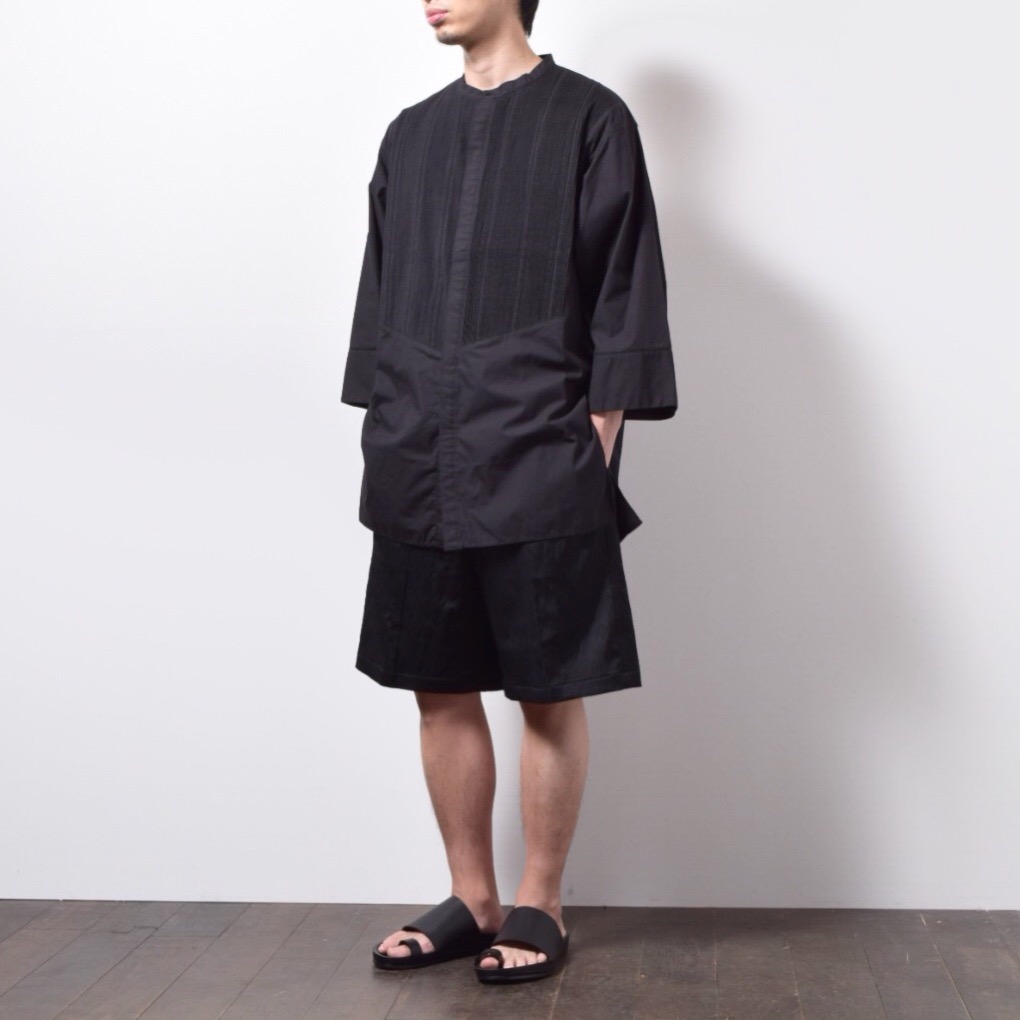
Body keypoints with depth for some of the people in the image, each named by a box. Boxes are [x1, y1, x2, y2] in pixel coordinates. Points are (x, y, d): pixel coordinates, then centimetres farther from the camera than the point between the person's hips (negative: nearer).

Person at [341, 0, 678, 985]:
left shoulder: (589, 119, 1)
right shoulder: (409, 134, 16)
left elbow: (625, 293, -3)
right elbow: (379, 292, 18)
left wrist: (597, 442, -9)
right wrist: (382, 428, 11)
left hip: (541, 467, -5)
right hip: (421, 469, 5)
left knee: (550, 695, 2)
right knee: (441, 690, 9)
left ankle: (539, 905, 17)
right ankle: (471, 900, 23)